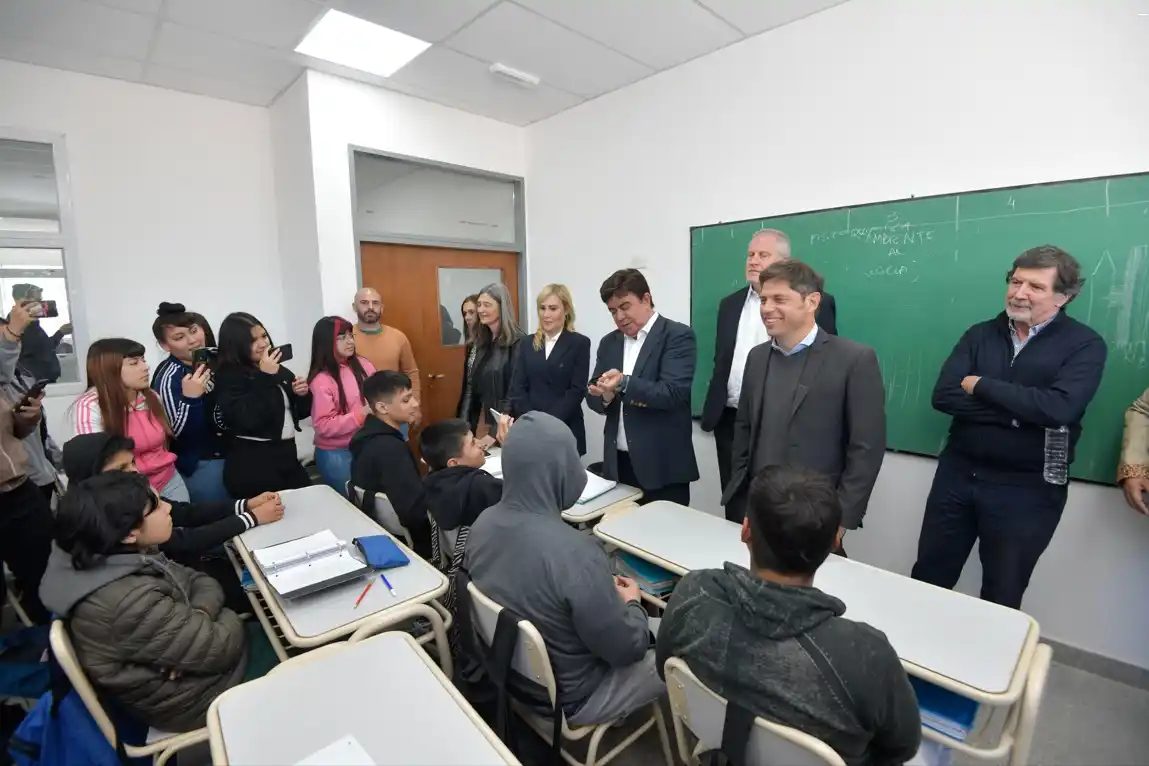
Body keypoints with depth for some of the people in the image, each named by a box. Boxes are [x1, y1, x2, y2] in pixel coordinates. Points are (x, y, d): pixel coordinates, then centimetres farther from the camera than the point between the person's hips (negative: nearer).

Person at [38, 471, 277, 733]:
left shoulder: (122, 558, -8)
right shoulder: (130, 603, -36)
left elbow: (200, 581, 2)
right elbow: (220, 649, -28)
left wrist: (198, 618, -18)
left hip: (186, 662, 8)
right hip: (193, 697, -8)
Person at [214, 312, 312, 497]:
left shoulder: (278, 369, 9)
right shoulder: (227, 377, -9)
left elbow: (301, 411, 16)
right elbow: (249, 421, -24)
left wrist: (303, 394, -6)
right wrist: (265, 378, -21)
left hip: (287, 455, 6)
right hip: (252, 466, -6)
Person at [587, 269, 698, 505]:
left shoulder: (677, 335, -7)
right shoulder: (609, 342, 12)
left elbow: (674, 393, -17)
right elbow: (593, 395, 9)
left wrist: (624, 384, -27)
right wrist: (605, 396, -13)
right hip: (618, 464, 5)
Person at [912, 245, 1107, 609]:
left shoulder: (1085, 344, -5)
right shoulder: (979, 335, 3)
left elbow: (1059, 408, -22)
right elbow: (943, 396, -10)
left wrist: (980, 386, -14)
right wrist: (1019, 410, -19)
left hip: (1027, 489, -2)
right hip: (958, 474, 3)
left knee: (1002, 596, 16)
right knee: (926, 580, 14)